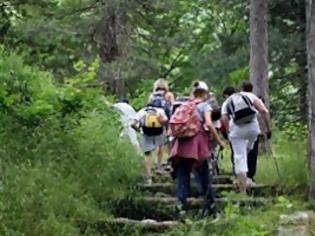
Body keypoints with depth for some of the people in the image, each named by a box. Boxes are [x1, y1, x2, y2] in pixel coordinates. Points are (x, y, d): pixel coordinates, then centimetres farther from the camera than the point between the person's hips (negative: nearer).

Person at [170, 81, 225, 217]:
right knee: (204, 177, 4)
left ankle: (182, 206, -1)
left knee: (182, 176, 5)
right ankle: (210, 207, 5)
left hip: (181, 144, 4)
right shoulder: (204, 105, 5)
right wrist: (219, 142, -6)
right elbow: (208, 124, -10)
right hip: (197, 144, -4)